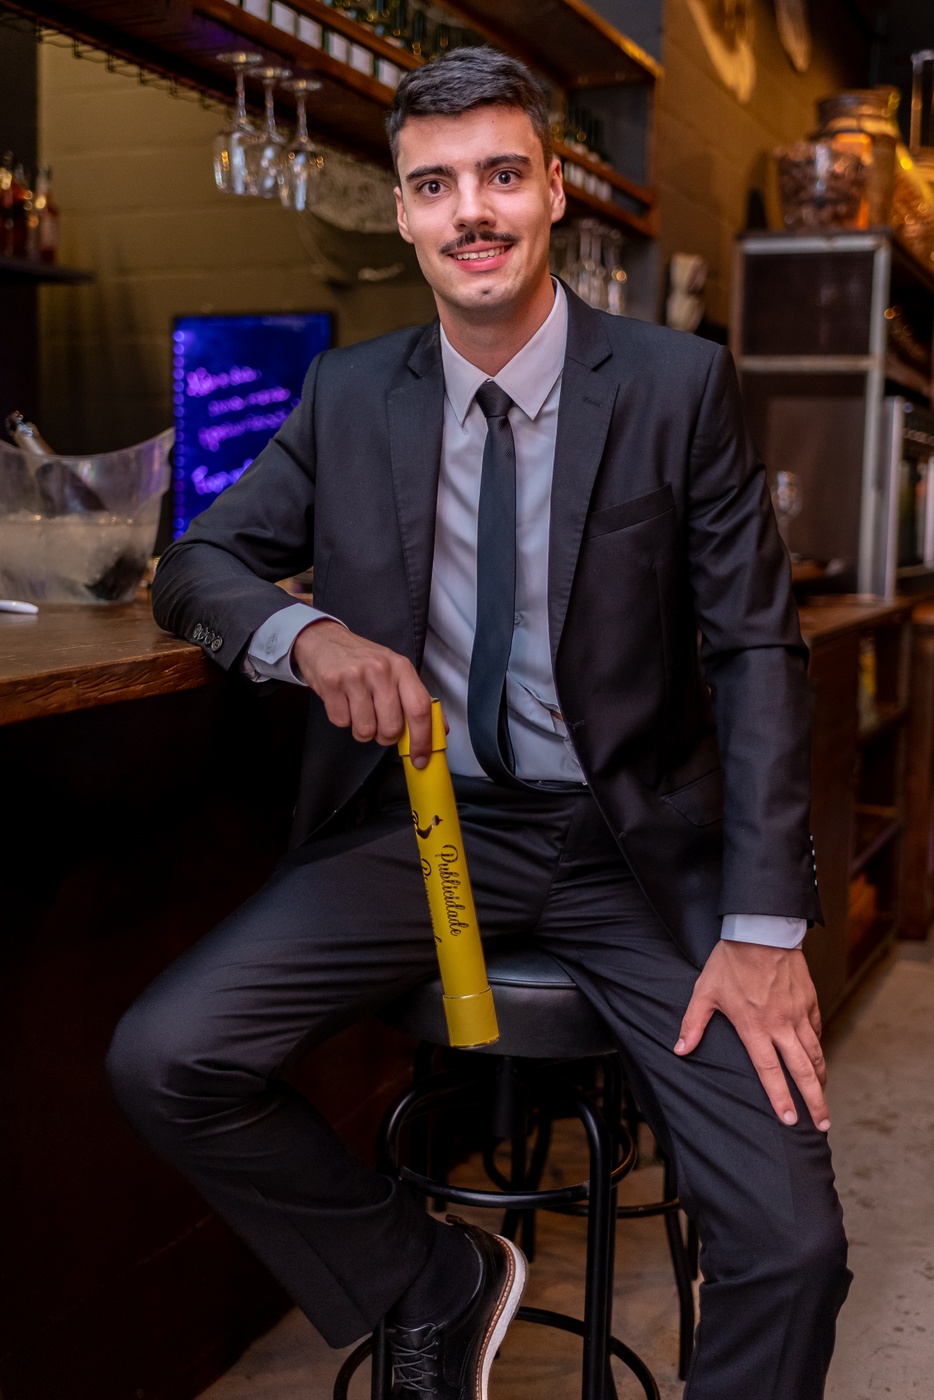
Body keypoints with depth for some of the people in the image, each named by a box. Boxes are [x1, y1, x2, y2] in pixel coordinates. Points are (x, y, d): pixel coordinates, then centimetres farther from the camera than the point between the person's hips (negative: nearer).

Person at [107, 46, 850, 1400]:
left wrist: (765, 926, -13)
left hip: (634, 842, -2)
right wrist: (308, 635, -18)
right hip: (425, 820, 3)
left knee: (792, 1244, -17)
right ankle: (435, 1278, 7)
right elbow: (197, 566, 7)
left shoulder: (679, 385, -3)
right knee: (163, 1060, -17)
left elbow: (756, 649, -3)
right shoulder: (348, 395, 4)